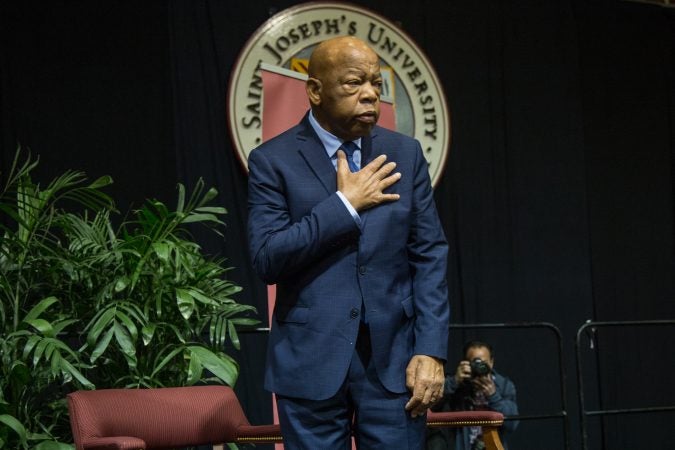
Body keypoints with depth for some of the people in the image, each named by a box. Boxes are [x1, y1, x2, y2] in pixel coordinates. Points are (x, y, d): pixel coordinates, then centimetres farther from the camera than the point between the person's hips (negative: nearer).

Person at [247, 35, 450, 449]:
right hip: (311, 363, -2)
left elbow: (430, 256, 5)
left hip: (394, 359, 2)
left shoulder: (405, 154, 8)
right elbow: (267, 259, -10)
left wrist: (431, 350, -4)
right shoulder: (274, 161, 0)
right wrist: (345, 205, -12)